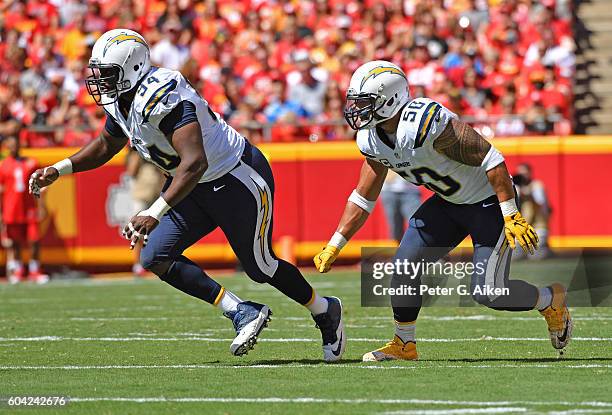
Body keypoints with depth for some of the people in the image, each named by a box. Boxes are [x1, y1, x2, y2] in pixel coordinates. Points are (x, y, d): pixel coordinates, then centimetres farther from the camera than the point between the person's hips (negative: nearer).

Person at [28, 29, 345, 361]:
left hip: (237, 179, -9)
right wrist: (59, 170, 6)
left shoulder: (162, 97, -32)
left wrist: (153, 214, -49)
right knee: (155, 258, -5)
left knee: (260, 267, 5)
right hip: (196, 186, 9)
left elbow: (195, 162, -42)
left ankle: (325, 312, 32)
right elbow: (107, 145, 19)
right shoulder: (120, 101, -3)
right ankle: (242, 313, 1)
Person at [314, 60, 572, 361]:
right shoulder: (371, 141, -5)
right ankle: (404, 344, 18)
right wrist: (333, 247, 6)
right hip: (448, 202, 8)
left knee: (487, 292, -11)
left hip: (489, 201, -8)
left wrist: (512, 217, -28)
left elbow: (489, 158, -29)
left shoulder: (425, 122, -33)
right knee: (405, 266, 1)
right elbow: (363, 198, 8)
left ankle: (551, 300, 17)